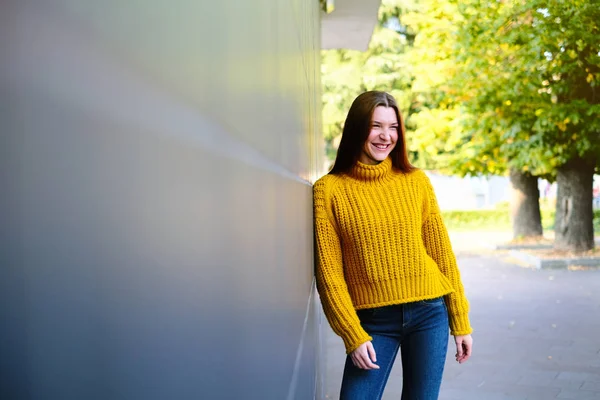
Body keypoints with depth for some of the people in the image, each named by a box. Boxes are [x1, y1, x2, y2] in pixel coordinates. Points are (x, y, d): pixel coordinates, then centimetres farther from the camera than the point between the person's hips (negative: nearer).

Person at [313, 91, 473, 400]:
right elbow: (329, 271, -5)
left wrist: (460, 321, 5)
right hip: (373, 320, -1)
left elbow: (441, 251, 5)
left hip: (429, 314, 2)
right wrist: (353, 335, -10)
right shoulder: (329, 189, -5)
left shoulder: (416, 181, 2)